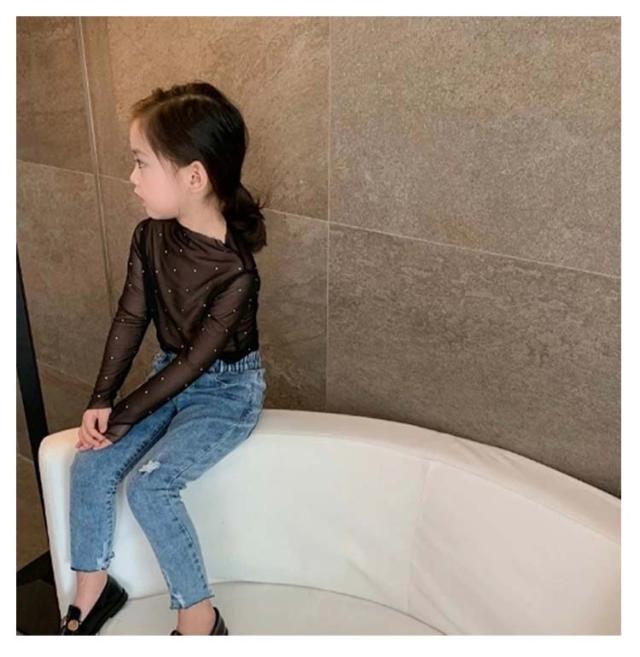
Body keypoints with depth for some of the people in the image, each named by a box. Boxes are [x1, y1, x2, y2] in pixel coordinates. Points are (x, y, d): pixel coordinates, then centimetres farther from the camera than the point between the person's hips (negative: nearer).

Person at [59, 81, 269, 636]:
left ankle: (199, 617, -3)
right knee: (89, 466, -6)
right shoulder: (150, 236, -8)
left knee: (150, 483, -21)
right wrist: (101, 399, -10)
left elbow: (198, 359, -22)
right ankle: (93, 587, 16)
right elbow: (131, 319, -3)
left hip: (229, 388, -6)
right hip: (172, 375, 7)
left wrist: (123, 416, -16)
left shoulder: (234, 271, -27)